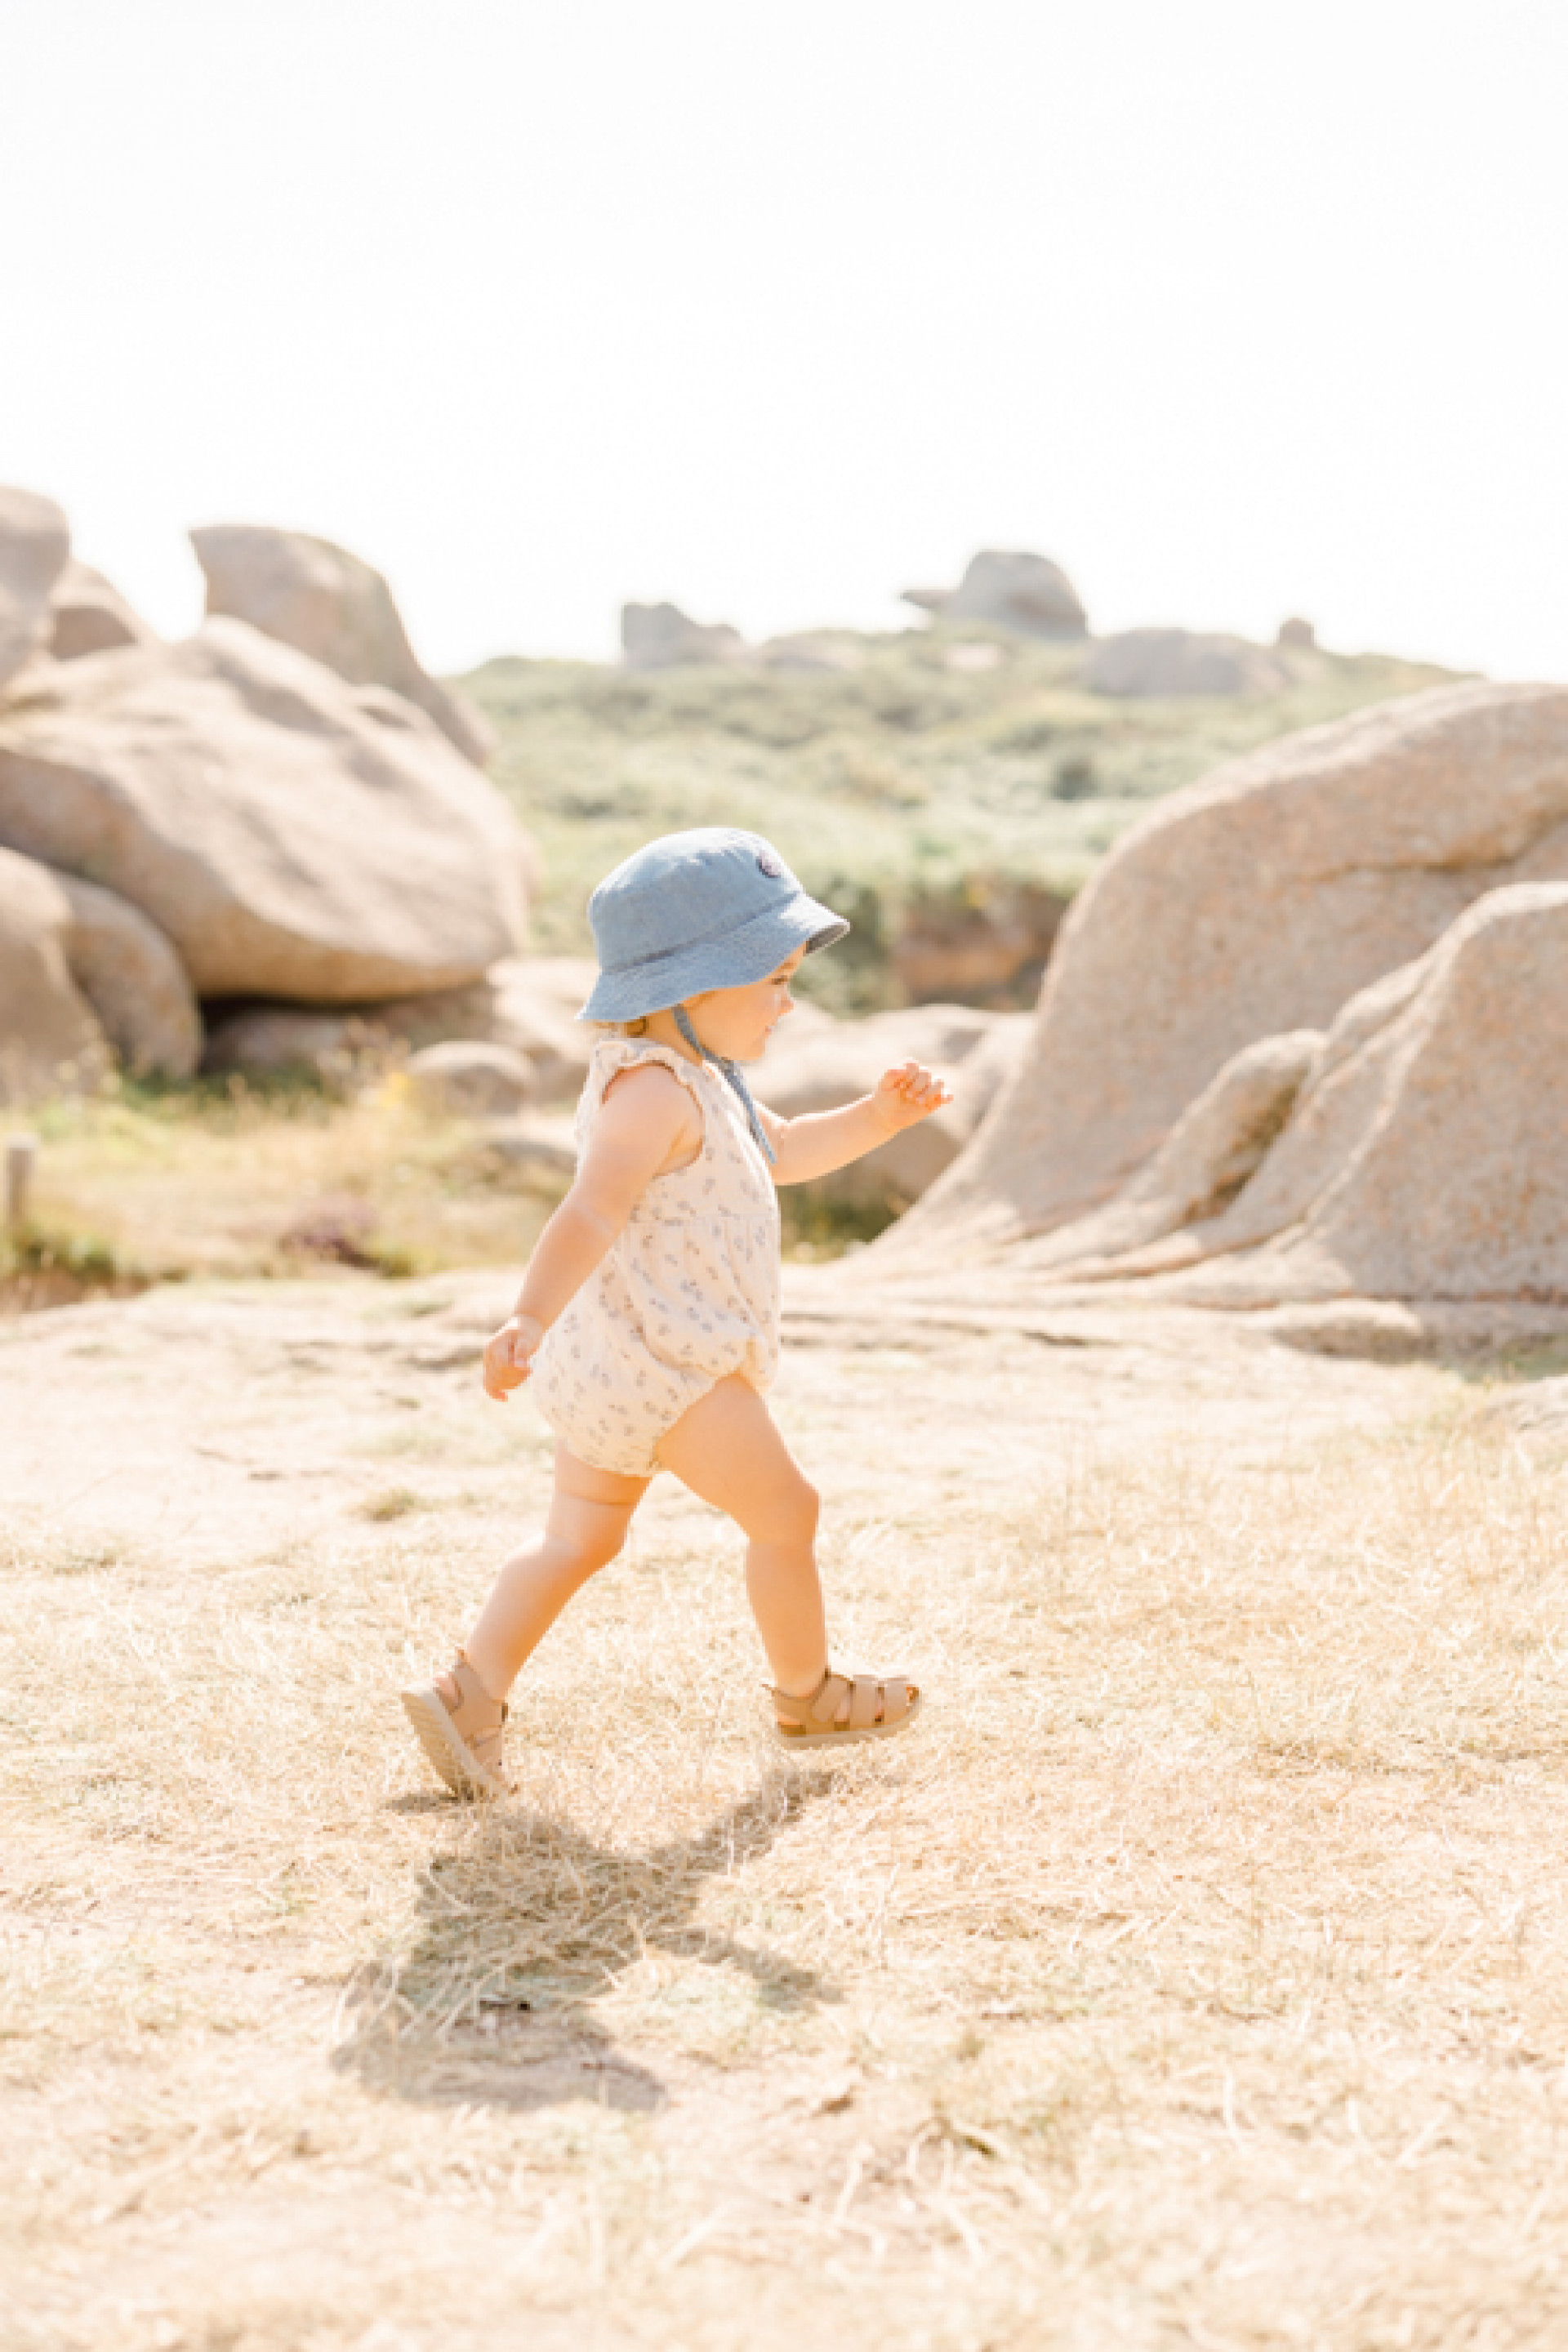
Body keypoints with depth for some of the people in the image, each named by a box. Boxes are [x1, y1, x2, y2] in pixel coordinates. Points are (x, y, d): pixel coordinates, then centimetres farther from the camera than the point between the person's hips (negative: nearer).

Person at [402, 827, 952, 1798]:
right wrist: (530, 1322, -48)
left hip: (614, 1363, 10)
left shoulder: (698, 1075, 14)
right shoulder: (654, 1092, -21)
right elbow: (593, 1211, -36)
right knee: (785, 1512, 5)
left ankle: (467, 1699, 13)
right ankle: (810, 1696, 24)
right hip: (663, 1366, -10)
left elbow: (780, 1153, 26)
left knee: (581, 1538, 15)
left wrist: (879, 1115, 11)